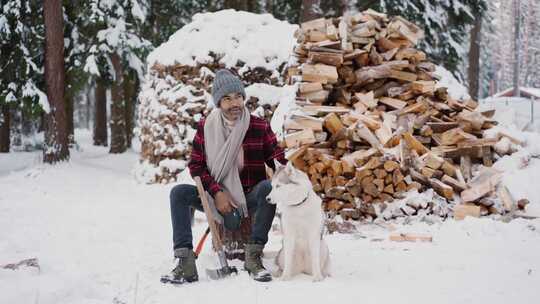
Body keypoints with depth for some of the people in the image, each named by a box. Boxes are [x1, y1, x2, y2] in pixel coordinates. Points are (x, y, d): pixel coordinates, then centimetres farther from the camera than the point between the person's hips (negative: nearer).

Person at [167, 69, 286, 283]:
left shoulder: (260, 127, -4)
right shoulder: (206, 127, 0)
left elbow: (279, 161, -4)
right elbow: (195, 165, 1)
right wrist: (216, 192, -14)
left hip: (251, 199, -1)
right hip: (217, 199, 2)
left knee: (268, 187, -32)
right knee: (179, 193, -20)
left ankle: (253, 256, -29)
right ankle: (185, 263, -27)